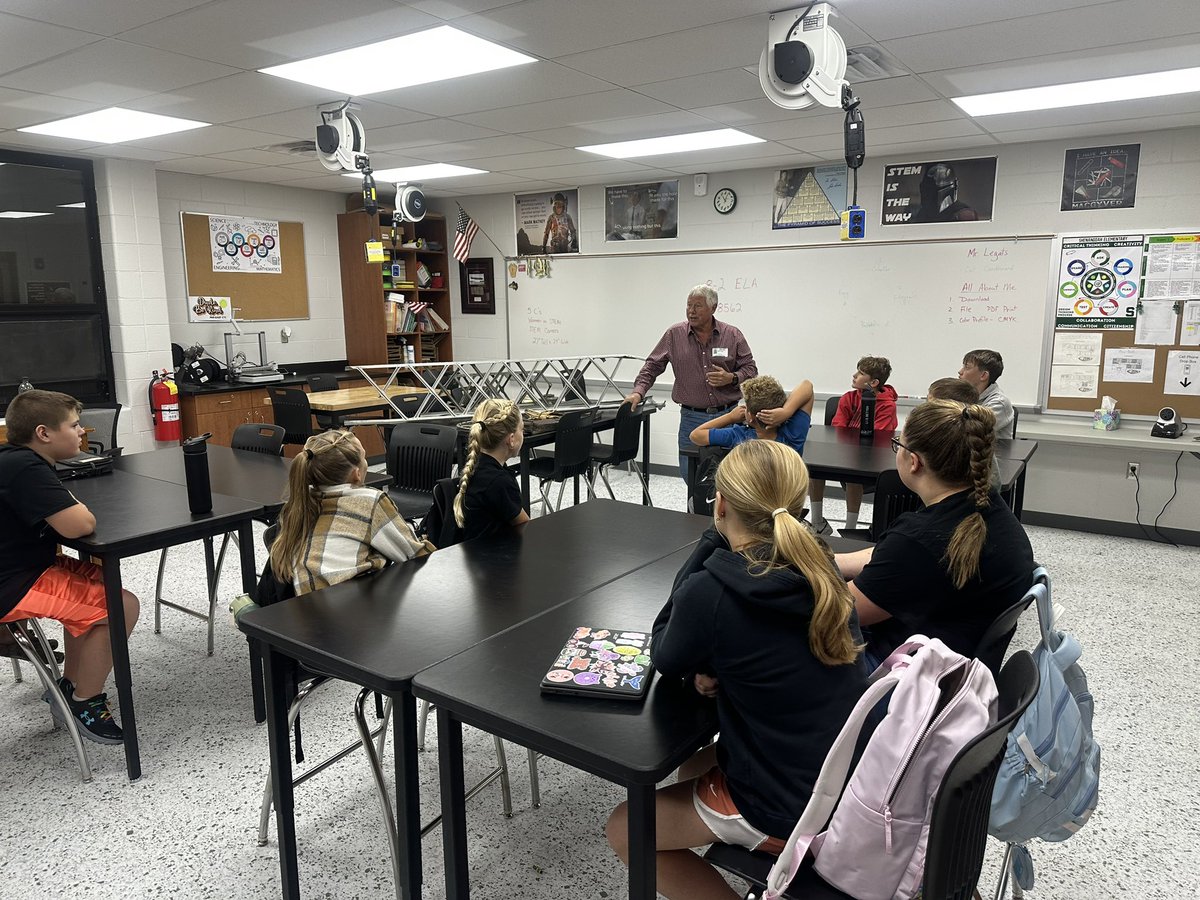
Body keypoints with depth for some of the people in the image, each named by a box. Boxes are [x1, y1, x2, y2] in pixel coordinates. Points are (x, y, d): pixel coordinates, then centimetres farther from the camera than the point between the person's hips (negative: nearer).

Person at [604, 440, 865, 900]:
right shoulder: (821, 572, -4)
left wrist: (712, 541, -10)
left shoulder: (711, 591, -25)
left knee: (623, 830, 13)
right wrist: (719, 665, -8)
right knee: (692, 766, 30)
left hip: (790, 810, -7)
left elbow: (666, 656, -5)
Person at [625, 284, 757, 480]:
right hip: (692, 418, 0)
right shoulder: (674, 335, 2)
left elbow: (750, 369, 6)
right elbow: (652, 366, 5)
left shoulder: (733, 335, 2)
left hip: (727, 415, 0)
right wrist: (638, 391, -8)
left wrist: (732, 378, -13)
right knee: (690, 473, 3)